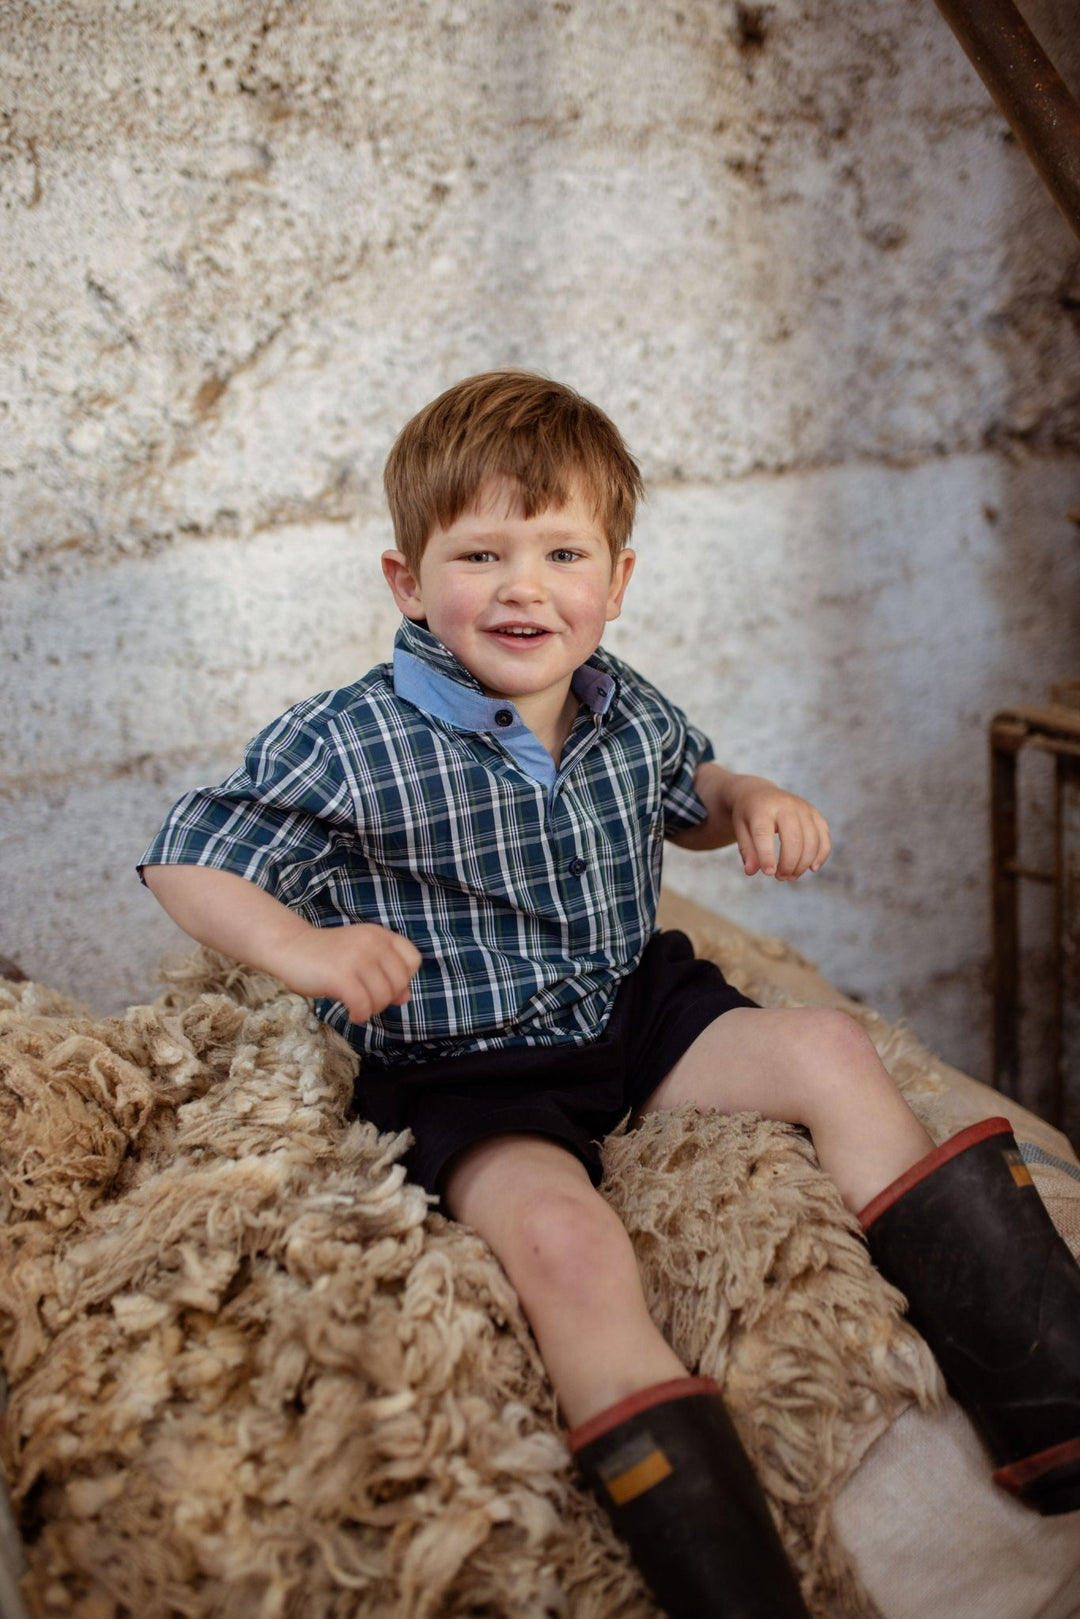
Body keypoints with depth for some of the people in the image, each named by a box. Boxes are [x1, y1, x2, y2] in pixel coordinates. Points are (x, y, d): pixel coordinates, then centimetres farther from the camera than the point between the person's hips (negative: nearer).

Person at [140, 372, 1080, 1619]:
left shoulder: (623, 709, 1)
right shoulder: (355, 747, -19)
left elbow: (684, 796, 23)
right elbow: (186, 860, -13)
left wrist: (753, 804, -1)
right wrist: (307, 949, -32)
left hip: (636, 1011, 6)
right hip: (466, 1073, -6)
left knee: (829, 1052, -7)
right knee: (563, 1238, -32)